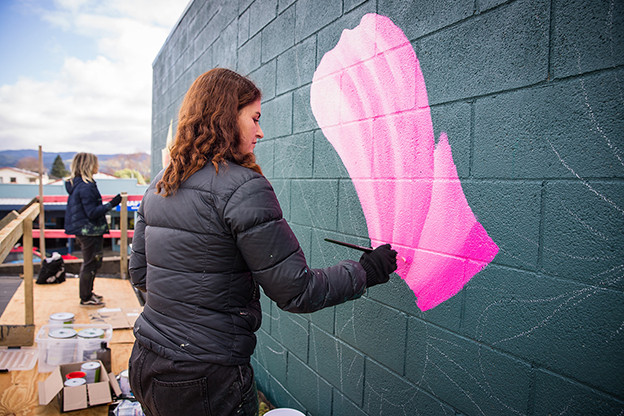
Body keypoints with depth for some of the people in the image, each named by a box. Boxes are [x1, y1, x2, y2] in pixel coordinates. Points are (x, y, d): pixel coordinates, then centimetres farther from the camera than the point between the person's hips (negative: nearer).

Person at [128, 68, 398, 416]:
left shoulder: (160, 184, 5)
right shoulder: (244, 187, -20)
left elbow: (139, 274, 13)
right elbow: (297, 292, -18)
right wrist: (367, 271, -5)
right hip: (205, 386, -7)